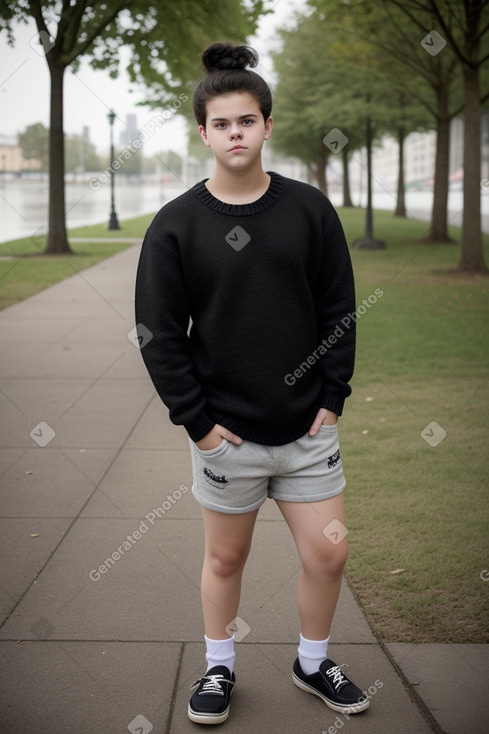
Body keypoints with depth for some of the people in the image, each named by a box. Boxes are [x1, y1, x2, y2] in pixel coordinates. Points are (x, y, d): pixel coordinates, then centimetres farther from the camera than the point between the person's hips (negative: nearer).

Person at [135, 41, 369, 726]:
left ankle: (313, 662, 32)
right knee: (226, 556, 12)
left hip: (307, 425, 2)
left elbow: (339, 310, 4)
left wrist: (333, 397, -1)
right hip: (226, 432, -1)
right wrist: (197, 419, -8)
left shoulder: (310, 209, 0)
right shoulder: (176, 224, -6)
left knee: (328, 553, 7)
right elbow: (159, 334, -4)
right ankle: (219, 667, 35)